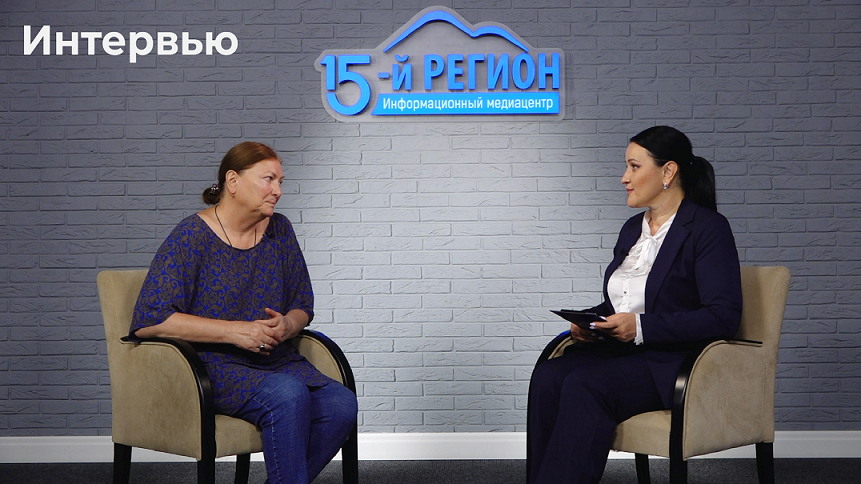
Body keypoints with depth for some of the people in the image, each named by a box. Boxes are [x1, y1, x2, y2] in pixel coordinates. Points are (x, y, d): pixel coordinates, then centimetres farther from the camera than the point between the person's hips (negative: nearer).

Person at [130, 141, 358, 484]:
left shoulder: (279, 230, 11)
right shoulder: (191, 237, -8)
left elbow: (303, 307, 19)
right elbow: (148, 321, -16)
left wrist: (286, 325, -7)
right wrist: (234, 331, -20)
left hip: (274, 361, 6)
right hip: (212, 365, -6)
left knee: (342, 404, -21)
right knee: (288, 394, -34)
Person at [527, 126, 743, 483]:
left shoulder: (709, 228, -5)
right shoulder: (633, 228, 19)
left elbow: (724, 316, -15)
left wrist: (641, 327, -22)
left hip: (672, 363, -7)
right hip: (619, 352, 7)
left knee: (584, 385, -32)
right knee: (547, 376, -23)